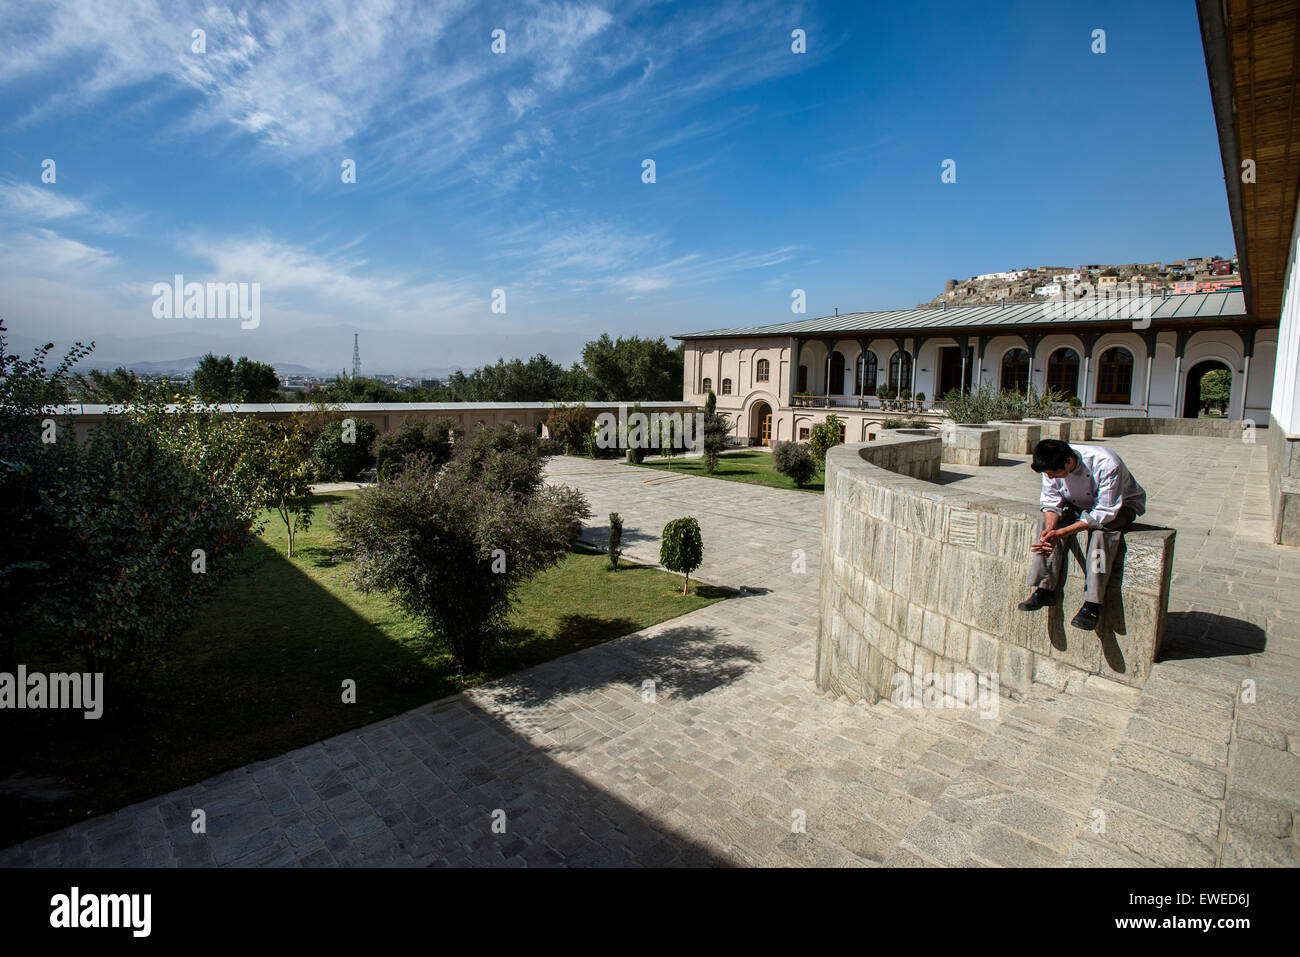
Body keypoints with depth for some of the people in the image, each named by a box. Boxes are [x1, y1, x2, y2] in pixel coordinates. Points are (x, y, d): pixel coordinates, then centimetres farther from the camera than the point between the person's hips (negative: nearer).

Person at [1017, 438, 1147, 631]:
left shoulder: (1107, 464, -35)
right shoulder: (1052, 465, -20)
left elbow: (1105, 512, -33)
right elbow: (1051, 502, -10)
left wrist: (1060, 532, -38)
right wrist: (1049, 529, -31)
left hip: (1120, 506, -5)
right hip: (1079, 504, 5)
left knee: (1100, 531, -34)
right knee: (1047, 519, -21)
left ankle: (1092, 604, -29)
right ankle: (1045, 589, -20)